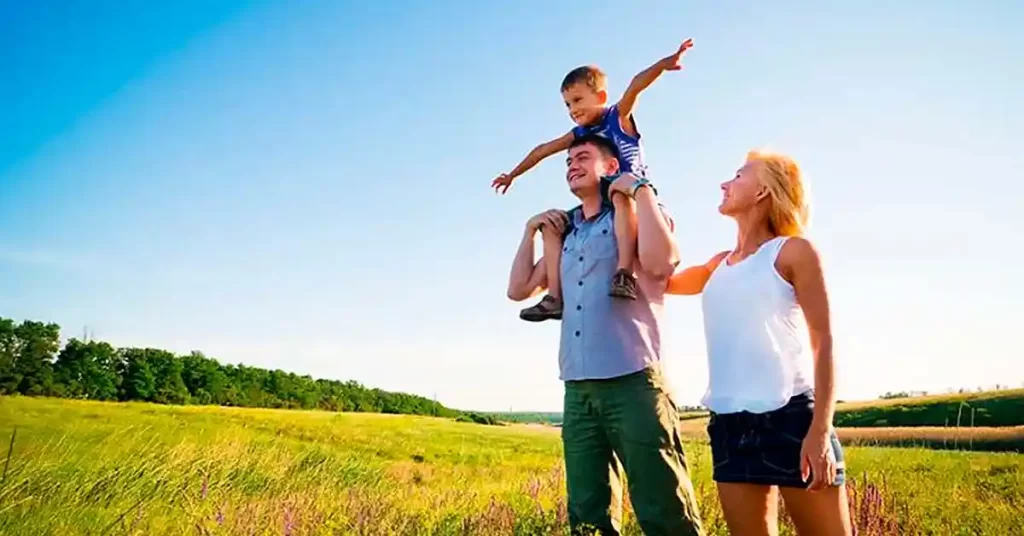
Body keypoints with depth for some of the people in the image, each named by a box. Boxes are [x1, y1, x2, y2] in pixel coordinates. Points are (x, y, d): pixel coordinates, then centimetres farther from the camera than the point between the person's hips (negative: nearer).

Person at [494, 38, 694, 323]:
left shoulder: (619, 116, -3)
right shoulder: (579, 135, 13)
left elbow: (636, 85, -21)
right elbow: (543, 150, 24)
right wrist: (513, 174, 32)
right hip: (599, 204, 7)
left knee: (620, 197, -42)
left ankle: (625, 273, -53)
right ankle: (555, 297, -9)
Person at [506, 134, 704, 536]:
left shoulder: (640, 213, 4)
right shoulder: (566, 234, 21)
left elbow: (660, 263, -18)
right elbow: (519, 289, 22)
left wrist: (641, 189, -9)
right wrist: (531, 230, 16)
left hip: (633, 381, -6)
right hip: (577, 388, 6)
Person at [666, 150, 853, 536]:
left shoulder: (793, 251, 0)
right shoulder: (720, 264, 17)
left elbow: (823, 342, -5)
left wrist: (820, 429, -15)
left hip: (790, 416, -6)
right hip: (730, 424, 6)